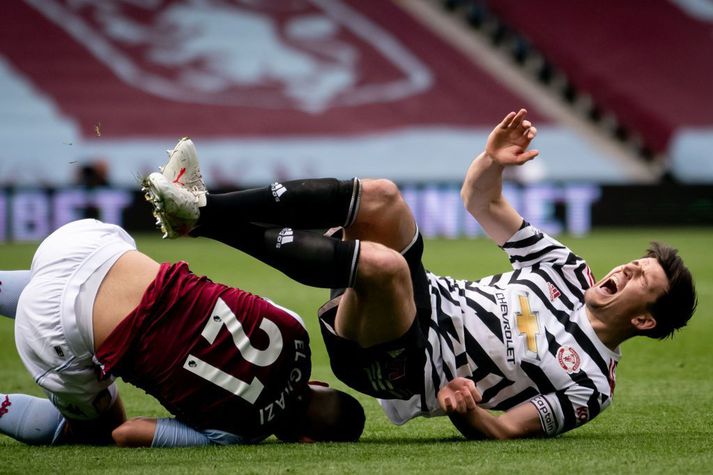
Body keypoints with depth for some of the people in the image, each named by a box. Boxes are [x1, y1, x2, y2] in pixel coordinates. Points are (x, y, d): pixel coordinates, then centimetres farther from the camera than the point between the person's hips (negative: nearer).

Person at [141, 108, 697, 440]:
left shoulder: (590, 385, -4)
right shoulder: (570, 272, 15)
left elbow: (508, 429, -12)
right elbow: (481, 200, 15)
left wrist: (466, 410, -33)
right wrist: (492, 163, -6)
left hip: (397, 366, -7)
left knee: (381, 263, -38)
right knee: (380, 198, -19)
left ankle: (199, 220, -31)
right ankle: (202, 205, -24)